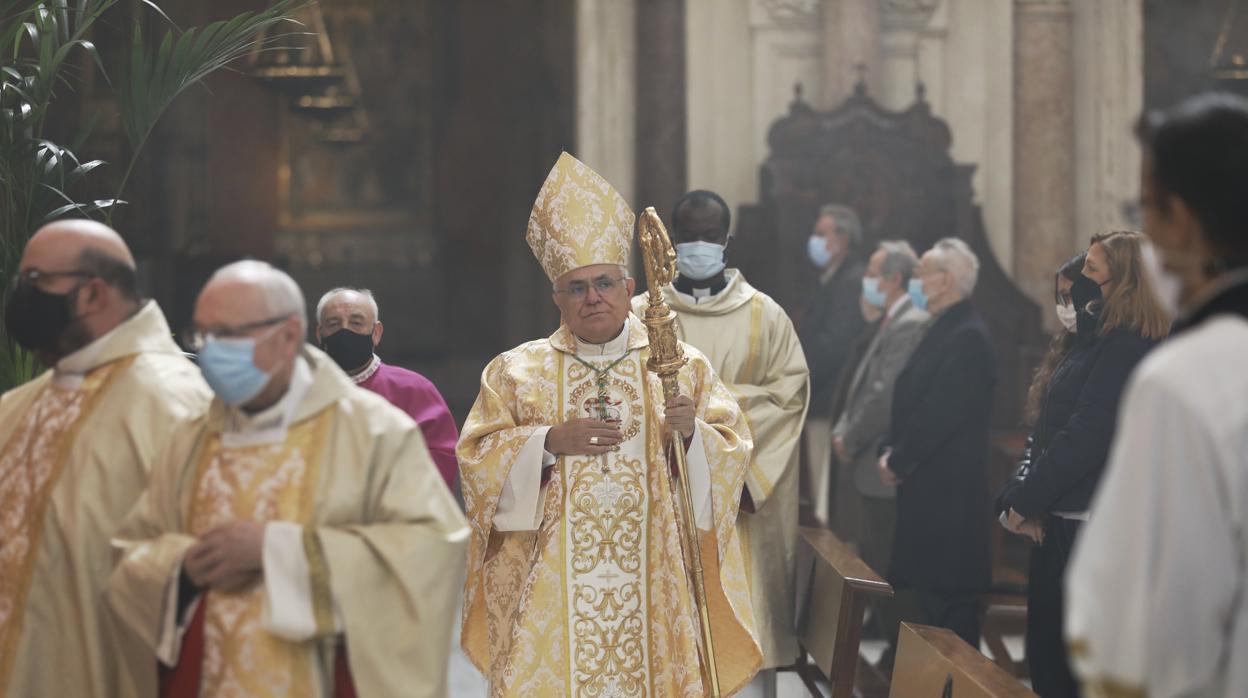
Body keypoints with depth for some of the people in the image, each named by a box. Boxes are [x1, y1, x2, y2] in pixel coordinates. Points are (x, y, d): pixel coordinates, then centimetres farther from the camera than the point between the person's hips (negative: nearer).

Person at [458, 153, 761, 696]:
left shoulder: (683, 366, 7)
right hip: (549, 588, 0)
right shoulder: (516, 371, 6)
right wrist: (549, 442, -15)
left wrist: (692, 432, -18)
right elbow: (476, 462, 0)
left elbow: (732, 454, 3)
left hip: (652, 583, 1)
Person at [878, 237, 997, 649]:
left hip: (948, 492, -10)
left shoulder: (967, 337, -16)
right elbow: (912, 401, 18)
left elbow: (940, 413, -21)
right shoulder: (943, 330, 16)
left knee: (945, 592, -6)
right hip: (927, 485, 10)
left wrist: (898, 461, -12)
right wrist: (892, 451, 5)